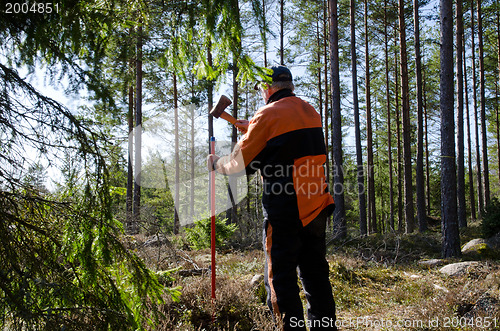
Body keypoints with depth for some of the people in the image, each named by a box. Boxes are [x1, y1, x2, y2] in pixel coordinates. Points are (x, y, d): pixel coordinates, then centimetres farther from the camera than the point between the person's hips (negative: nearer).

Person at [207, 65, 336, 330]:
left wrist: (216, 164, 15)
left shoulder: (268, 115, -9)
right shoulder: (311, 112, 12)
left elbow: (239, 163, -5)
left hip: (285, 211, -7)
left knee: (281, 279, 1)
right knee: (315, 274, 15)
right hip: (316, 208, 7)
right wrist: (253, 130, 34)